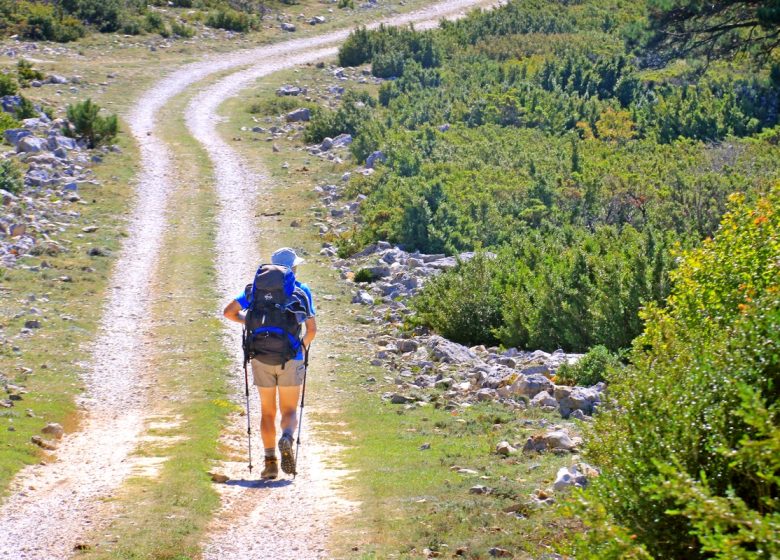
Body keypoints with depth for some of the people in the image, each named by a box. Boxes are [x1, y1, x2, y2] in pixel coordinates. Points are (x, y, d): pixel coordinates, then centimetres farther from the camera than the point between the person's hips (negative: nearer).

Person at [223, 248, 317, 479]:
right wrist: (304, 344, 20)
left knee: (267, 411, 13)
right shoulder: (302, 290, 2)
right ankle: (286, 440, -26)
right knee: (289, 411, 7)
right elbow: (312, 329, -1)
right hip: (290, 357, -1)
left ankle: (270, 461, 2)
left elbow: (229, 311, 0)